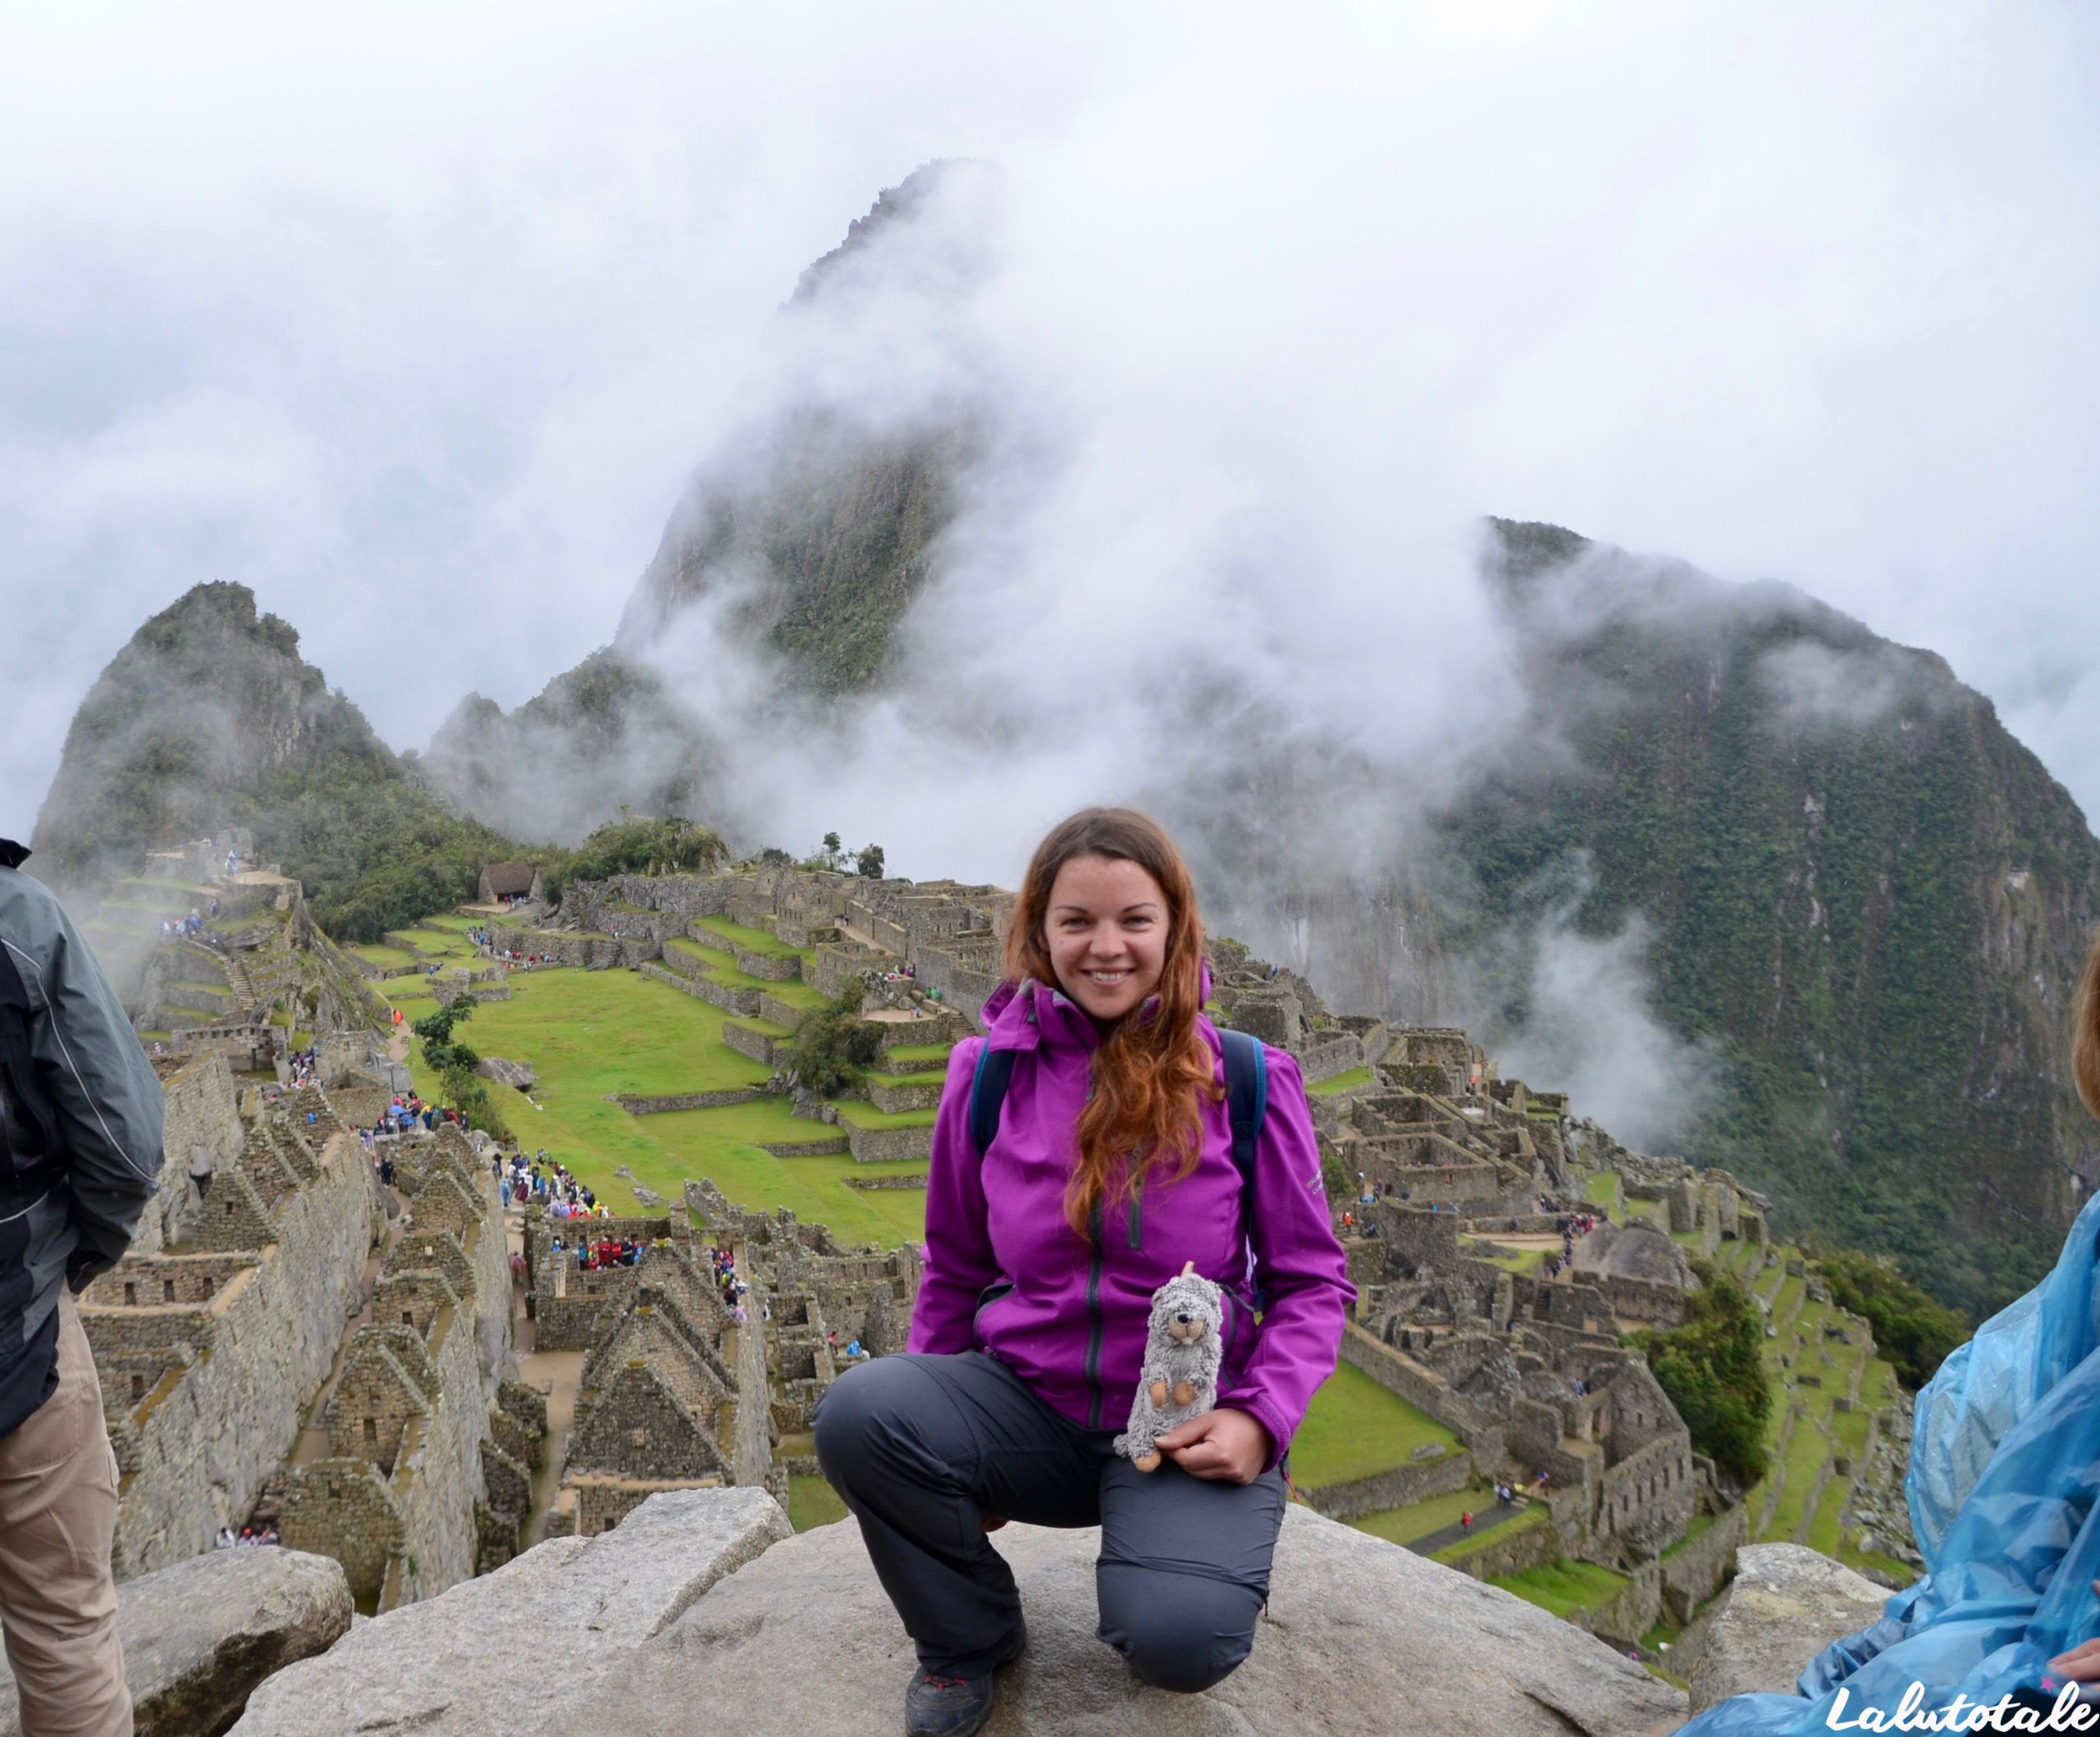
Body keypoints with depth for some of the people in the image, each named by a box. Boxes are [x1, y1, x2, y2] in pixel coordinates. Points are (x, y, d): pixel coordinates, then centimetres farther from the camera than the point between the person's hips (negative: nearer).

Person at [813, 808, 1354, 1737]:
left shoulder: (1244, 1080, -6)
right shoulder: (988, 1073, -2)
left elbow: (1312, 1279, 0)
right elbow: (955, 1271, 11)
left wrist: (1258, 1418, -15)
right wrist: (941, 1442, 9)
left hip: (1186, 1430, -2)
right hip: (1027, 1405, 2)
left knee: (1180, 1641, -30)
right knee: (853, 1412, -27)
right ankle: (969, 1636, 4)